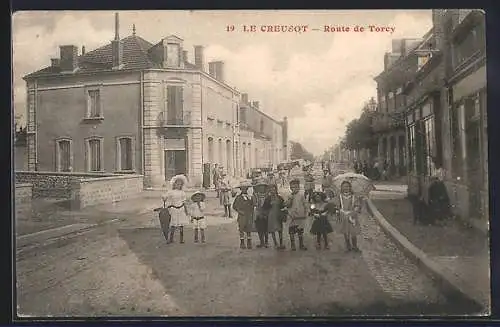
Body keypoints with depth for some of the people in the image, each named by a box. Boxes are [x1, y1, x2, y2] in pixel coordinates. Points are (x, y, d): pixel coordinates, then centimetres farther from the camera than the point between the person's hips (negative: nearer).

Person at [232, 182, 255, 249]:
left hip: (249, 216, 3)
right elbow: (234, 206, 2)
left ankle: (249, 243, 11)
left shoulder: (250, 197, 10)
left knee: (249, 230, 4)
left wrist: (252, 217, 9)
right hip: (242, 216, -3)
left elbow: (252, 207, 16)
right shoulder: (238, 197, 1)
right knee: (241, 230, 0)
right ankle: (242, 243, 8)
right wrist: (239, 211, -13)